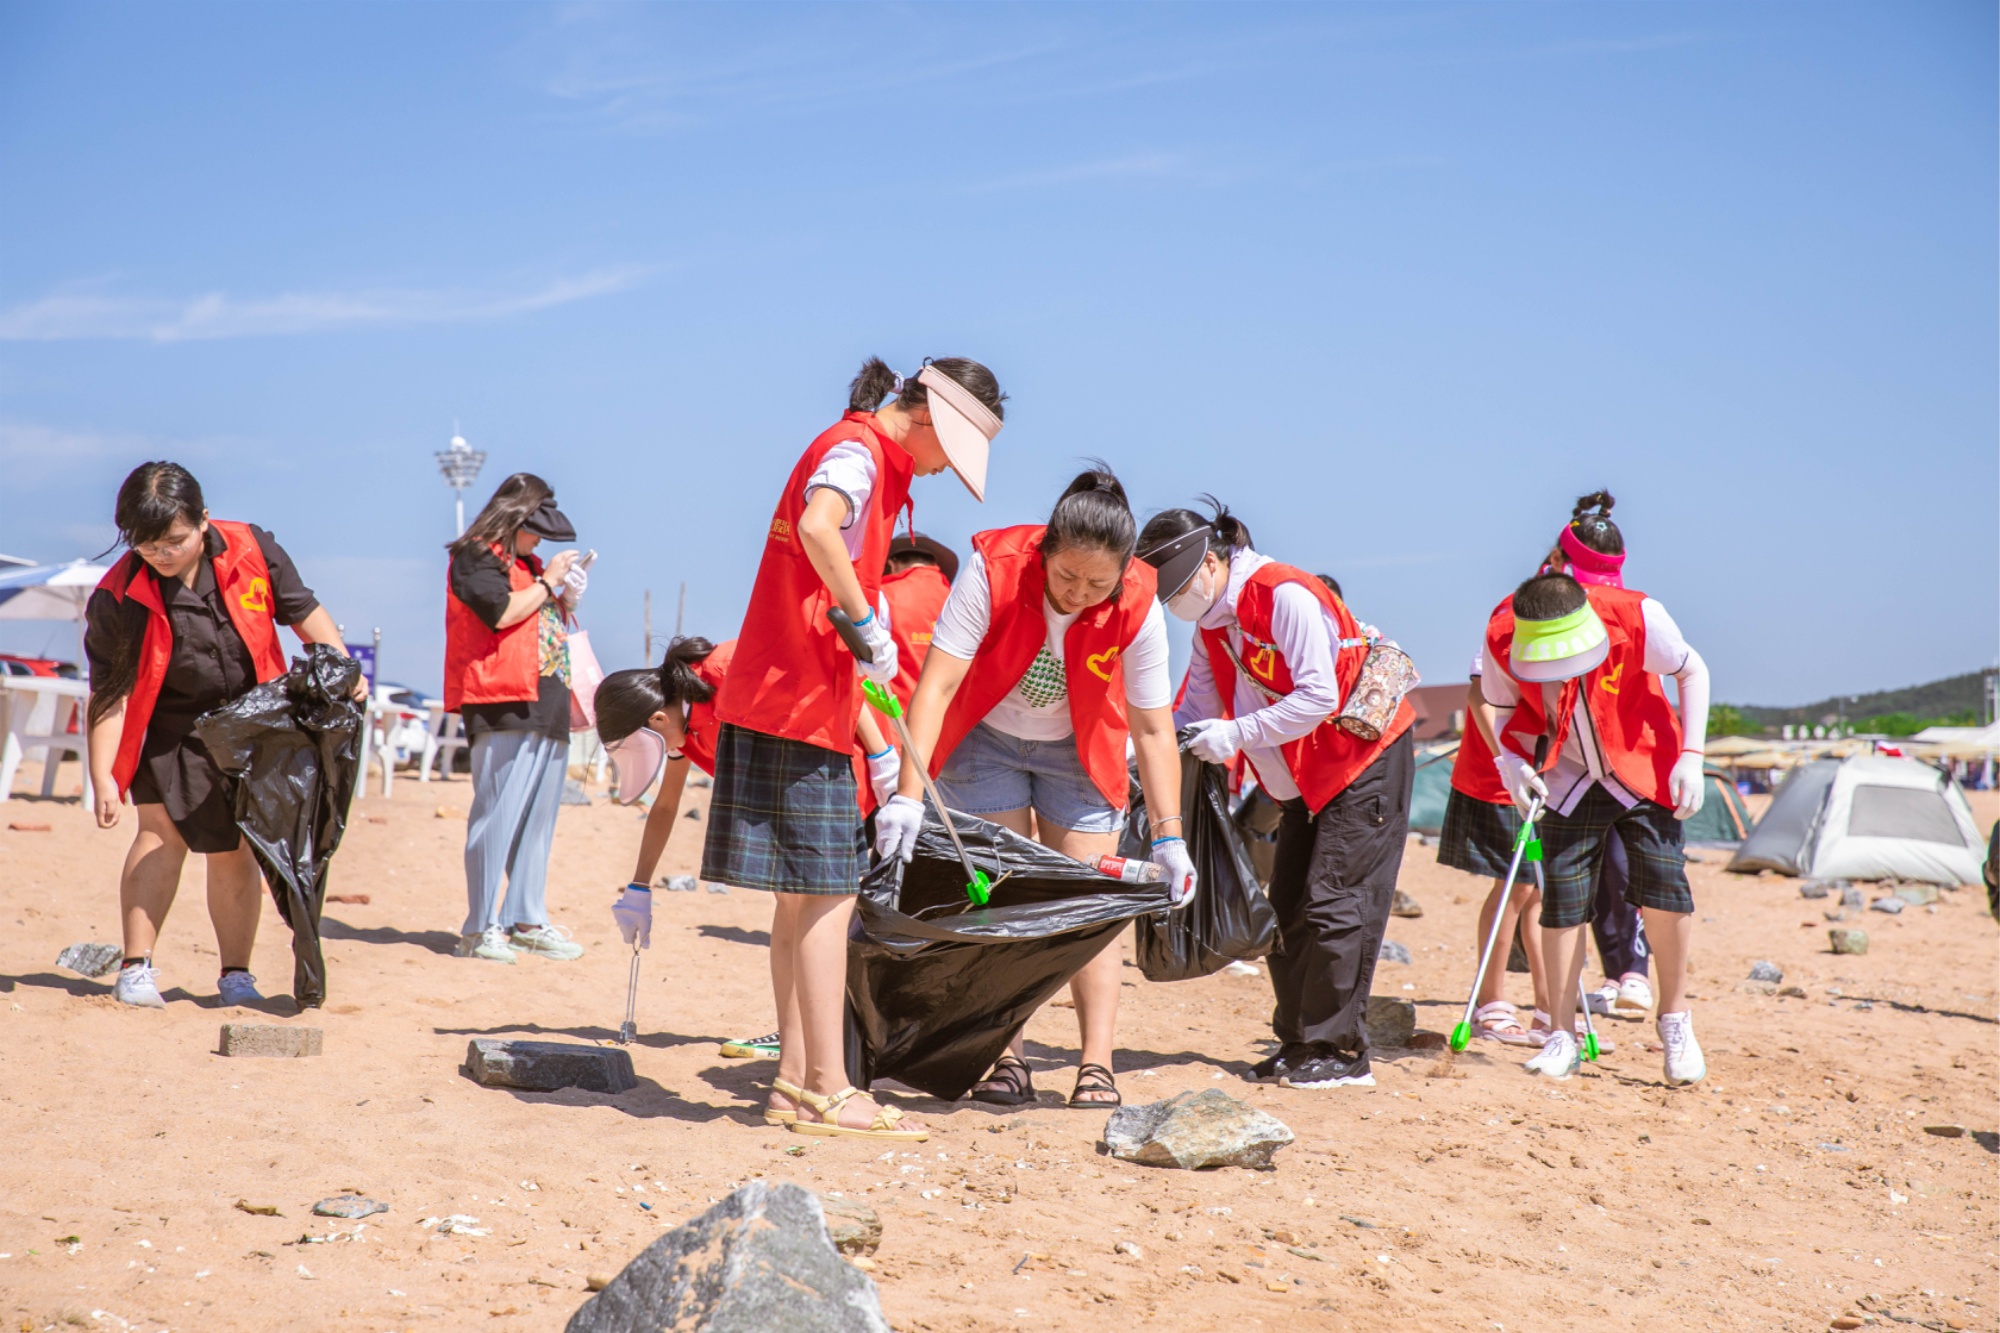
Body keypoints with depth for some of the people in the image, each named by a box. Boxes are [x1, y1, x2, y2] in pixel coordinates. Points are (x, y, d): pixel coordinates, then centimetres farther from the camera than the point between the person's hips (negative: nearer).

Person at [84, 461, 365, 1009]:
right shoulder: (118, 598, -19)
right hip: (172, 733, -2)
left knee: (236, 851, 5)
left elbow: (303, 613, 0)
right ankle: (137, 967, -12)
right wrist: (103, 778, -20)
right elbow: (108, 694, -16)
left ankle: (236, 974, 16)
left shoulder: (252, 551, -15)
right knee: (163, 831, -16)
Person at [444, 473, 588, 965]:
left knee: (538, 818, 8)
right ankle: (480, 927, -5)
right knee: (498, 814, -9)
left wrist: (567, 598, 14)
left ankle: (526, 920, 14)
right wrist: (547, 583, -5)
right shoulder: (476, 557, -2)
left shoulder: (528, 564, 24)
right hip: (503, 703, -9)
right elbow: (501, 611, -16)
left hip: (548, 705, 9)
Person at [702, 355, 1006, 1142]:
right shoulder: (857, 450, -10)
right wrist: (867, 622, -23)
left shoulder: (868, 459, 21)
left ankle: (797, 1078, 15)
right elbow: (817, 527, -33)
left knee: (801, 894, 11)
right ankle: (827, 1092, -7)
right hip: (796, 703, -10)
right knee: (825, 894, -9)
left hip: (804, 700, 10)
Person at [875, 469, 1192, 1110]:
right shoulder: (993, 569, -31)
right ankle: (1006, 1062, -3)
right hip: (986, 741, -1)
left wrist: (1169, 838, -20)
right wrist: (910, 791, -38)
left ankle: (1096, 1065, -5)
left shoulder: (1138, 608, -25)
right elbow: (938, 684, -31)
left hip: (1078, 752, 1)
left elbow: (1153, 729, -17)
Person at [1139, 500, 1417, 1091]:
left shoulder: (1286, 596, -23)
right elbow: (1196, 710, 5)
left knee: (1332, 904, -12)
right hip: (1305, 777, 9)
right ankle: (1299, 1042, 13)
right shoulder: (1213, 621, 5)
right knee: (1287, 909, 7)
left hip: (1365, 758, -9)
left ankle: (1340, 1052, -7)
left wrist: (1235, 736, -29)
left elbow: (1318, 697, -28)